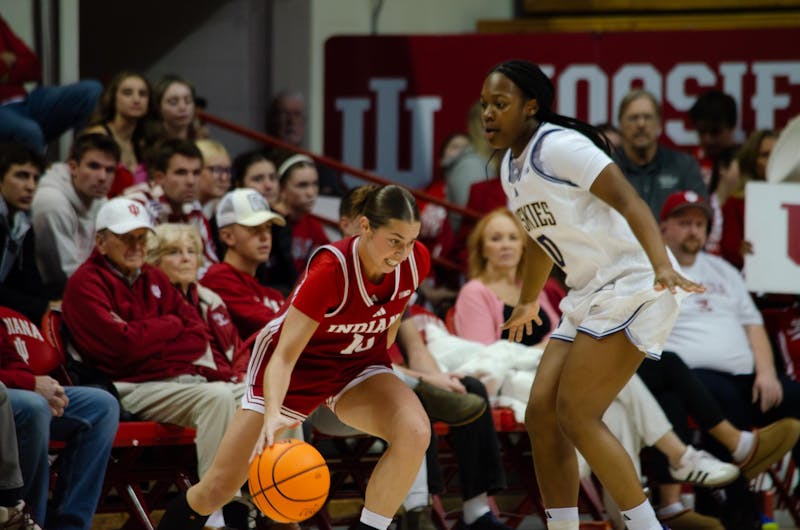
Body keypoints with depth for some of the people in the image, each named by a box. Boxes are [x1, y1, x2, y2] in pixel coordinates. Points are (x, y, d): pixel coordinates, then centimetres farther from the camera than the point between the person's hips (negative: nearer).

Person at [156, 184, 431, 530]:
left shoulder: (415, 262, -19)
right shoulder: (331, 269, -34)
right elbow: (285, 355, -36)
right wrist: (273, 414, -52)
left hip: (358, 365, 4)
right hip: (300, 364, -4)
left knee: (415, 432, -29)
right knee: (219, 488, -4)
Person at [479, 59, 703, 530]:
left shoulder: (560, 146, -15)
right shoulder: (511, 166, 13)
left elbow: (629, 201, -24)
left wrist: (662, 266, -38)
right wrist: (528, 302, 43)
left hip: (632, 287, -9)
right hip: (590, 297, 10)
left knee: (576, 414, -13)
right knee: (541, 412, 3)